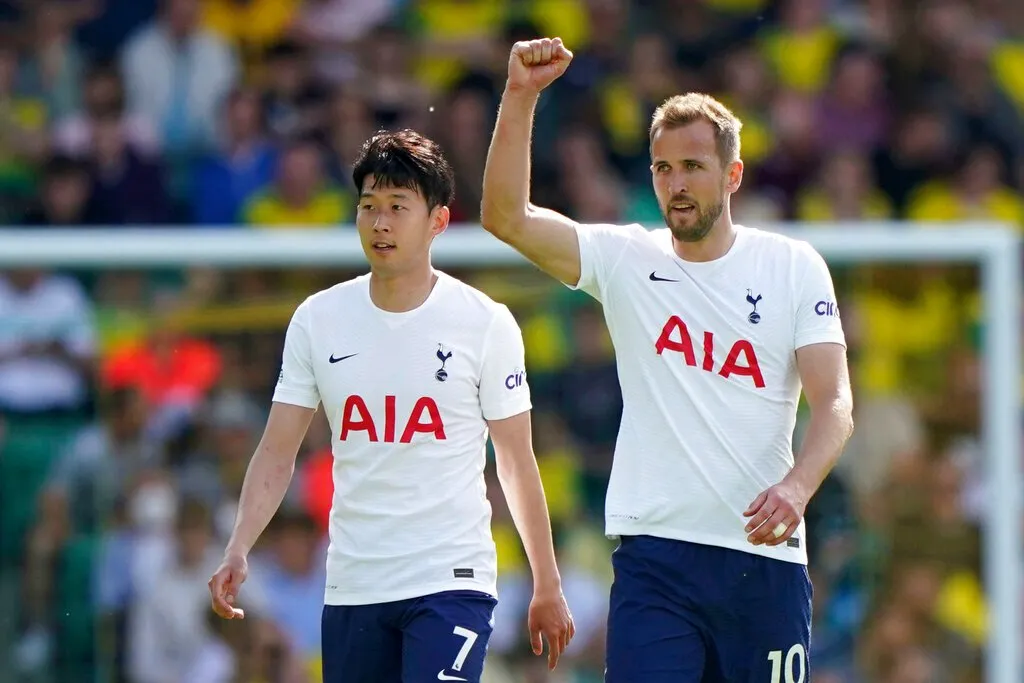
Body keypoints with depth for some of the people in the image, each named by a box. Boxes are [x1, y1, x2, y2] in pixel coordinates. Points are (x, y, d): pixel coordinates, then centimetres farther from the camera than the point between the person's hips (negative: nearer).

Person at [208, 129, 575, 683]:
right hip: (351, 589, 4)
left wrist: (547, 586, 5)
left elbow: (517, 464, 3)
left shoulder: (485, 322, -3)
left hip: (451, 581, -4)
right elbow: (277, 453, 4)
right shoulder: (317, 319, 4)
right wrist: (238, 549, -11)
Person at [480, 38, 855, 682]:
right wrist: (521, 97, -14)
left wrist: (796, 486, -21)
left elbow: (834, 402, -2)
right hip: (654, 551, 0)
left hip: (766, 553, 0)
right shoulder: (627, 260, 7)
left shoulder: (794, 266, 5)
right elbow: (507, 217, -4)